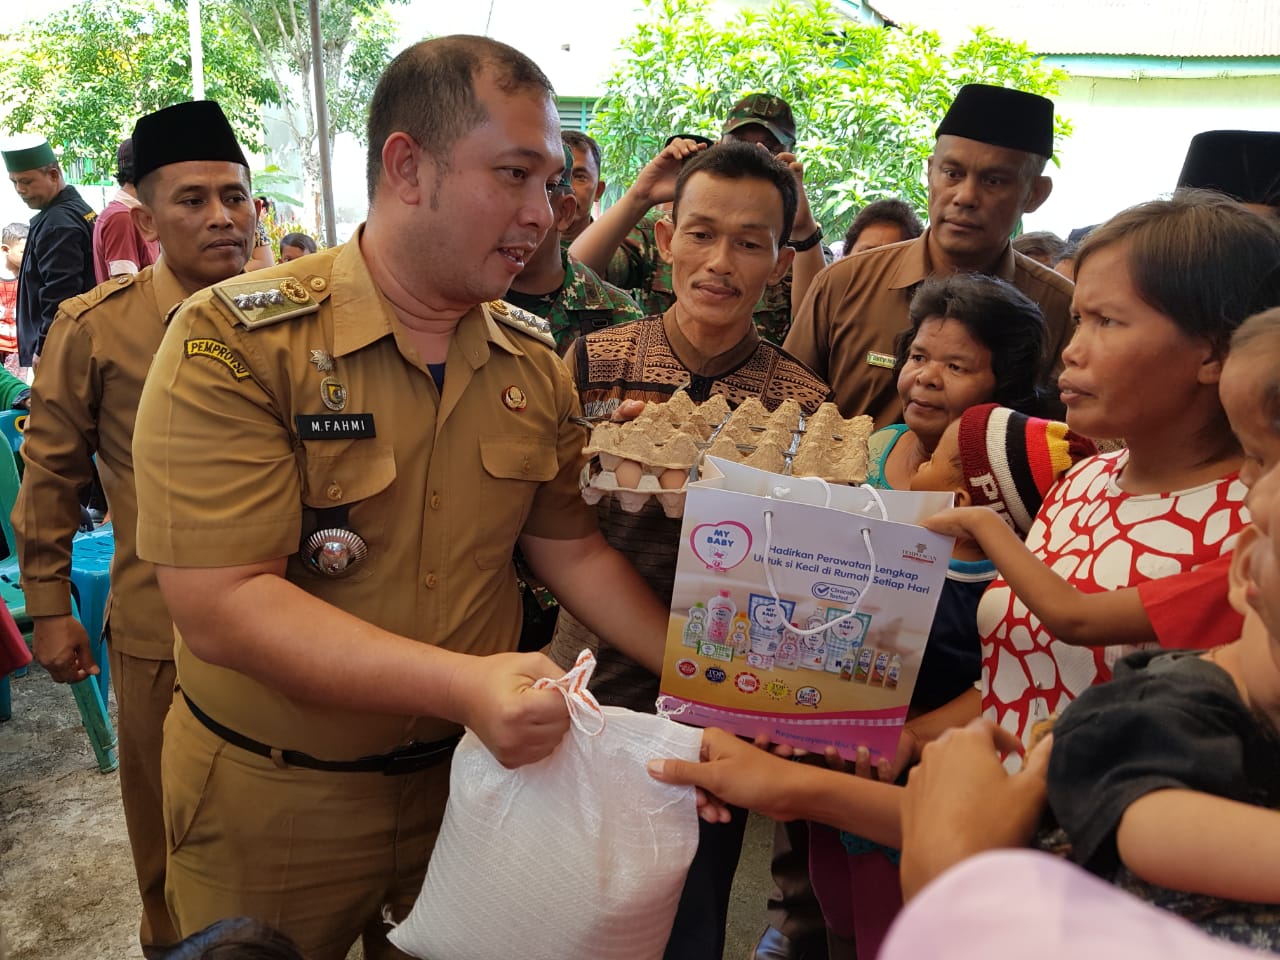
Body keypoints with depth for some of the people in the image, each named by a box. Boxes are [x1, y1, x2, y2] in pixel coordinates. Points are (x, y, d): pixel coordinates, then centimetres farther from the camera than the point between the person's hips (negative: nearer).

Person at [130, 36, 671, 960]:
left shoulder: (535, 359, -2)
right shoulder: (234, 342, -19)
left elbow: (570, 548, 4)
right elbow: (221, 606, -25)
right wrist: (465, 683, -34)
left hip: (473, 773, 4)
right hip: (271, 805, -3)